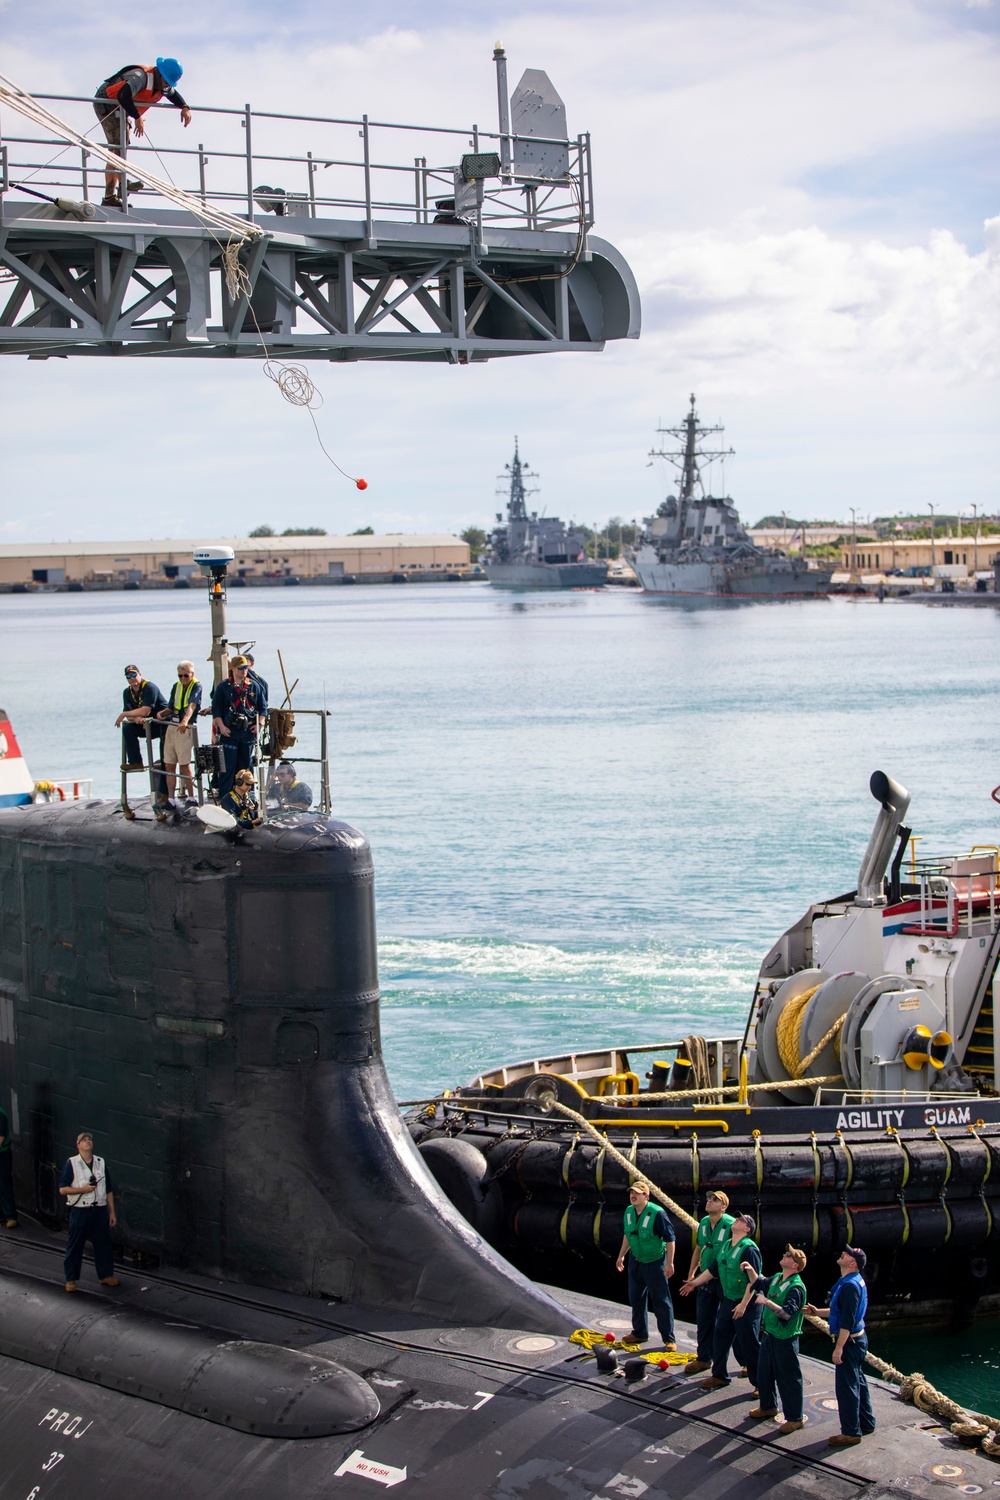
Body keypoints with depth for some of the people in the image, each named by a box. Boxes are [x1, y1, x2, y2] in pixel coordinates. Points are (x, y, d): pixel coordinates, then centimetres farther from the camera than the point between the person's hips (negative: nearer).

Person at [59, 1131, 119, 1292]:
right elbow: (62, 1189, -7)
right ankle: (71, 1279, 11)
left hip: (100, 1210, 3)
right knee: (75, 1246, 2)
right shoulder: (72, 1164, -3)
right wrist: (83, 1189, -17)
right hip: (79, 1211, -3)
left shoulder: (101, 1162, 9)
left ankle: (106, 1275, 20)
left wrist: (112, 1212, 9)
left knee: (103, 1244, 7)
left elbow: (109, 1190, 12)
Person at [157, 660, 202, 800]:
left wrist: (185, 721, -39)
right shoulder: (176, 686, 16)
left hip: (185, 728, -7)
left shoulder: (196, 686, -5)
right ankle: (170, 798, 9)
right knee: (169, 765, 5)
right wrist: (162, 713, -2)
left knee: (184, 765, -9)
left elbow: (192, 706, -22)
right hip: (171, 726, 7)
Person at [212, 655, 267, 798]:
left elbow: (263, 707, 14)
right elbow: (216, 708, 0)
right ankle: (224, 798, -4)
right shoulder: (224, 687, 2)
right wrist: (221, 726, -9)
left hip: (248, 732, 3)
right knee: (228, 766, -6)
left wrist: (260, 723, 1)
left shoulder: (254, 687, 10)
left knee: (245, 765, 8)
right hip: (229, 732, -3)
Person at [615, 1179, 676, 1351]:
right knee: (636, 1299, 16)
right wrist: (621, 1256, 20)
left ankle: (669, 1339, 6)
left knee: (661, 1301, -2)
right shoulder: (629, 1212, 0)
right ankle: (639, 1333, 32)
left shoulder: (657, 1213, -21)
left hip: (655, 1262, -7)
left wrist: (669, 1263, -18)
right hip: (635, 1261, 7)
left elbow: (670, 1238, -16)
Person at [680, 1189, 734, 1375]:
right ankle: (704, 1359, 24)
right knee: (704, 1319, 11)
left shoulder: (731, 1225, -18)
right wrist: (691, 1274, 18)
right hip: (706, 1280, 7)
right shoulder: (704, 1223, 6)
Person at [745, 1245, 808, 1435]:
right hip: (768, 1334, 9)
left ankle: (795, 1418, 10)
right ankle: (768, 1406, 39)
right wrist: (750, 1270, 8)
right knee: (764, 1372, 20)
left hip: (784, 1339, -9)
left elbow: (787, 1313, -32)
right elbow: (758, 1284, 25)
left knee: (788, 1378, 0)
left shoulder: (796, 1287, -21)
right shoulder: (776, 1278, 5)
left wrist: (767, 1302, -36)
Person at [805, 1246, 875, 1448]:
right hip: (858, 1339, 11)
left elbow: (847, 1321, -26)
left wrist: (839, 1348, -25)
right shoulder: (855, 1281, 10)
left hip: (849, 1341, -11)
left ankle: (851, 1433, 3)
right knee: (858, 1382, 20)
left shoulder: (850, 1286, -23)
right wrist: (818, 1312, 16)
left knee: (846, 1387, -3)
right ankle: (866, 1423, 31)